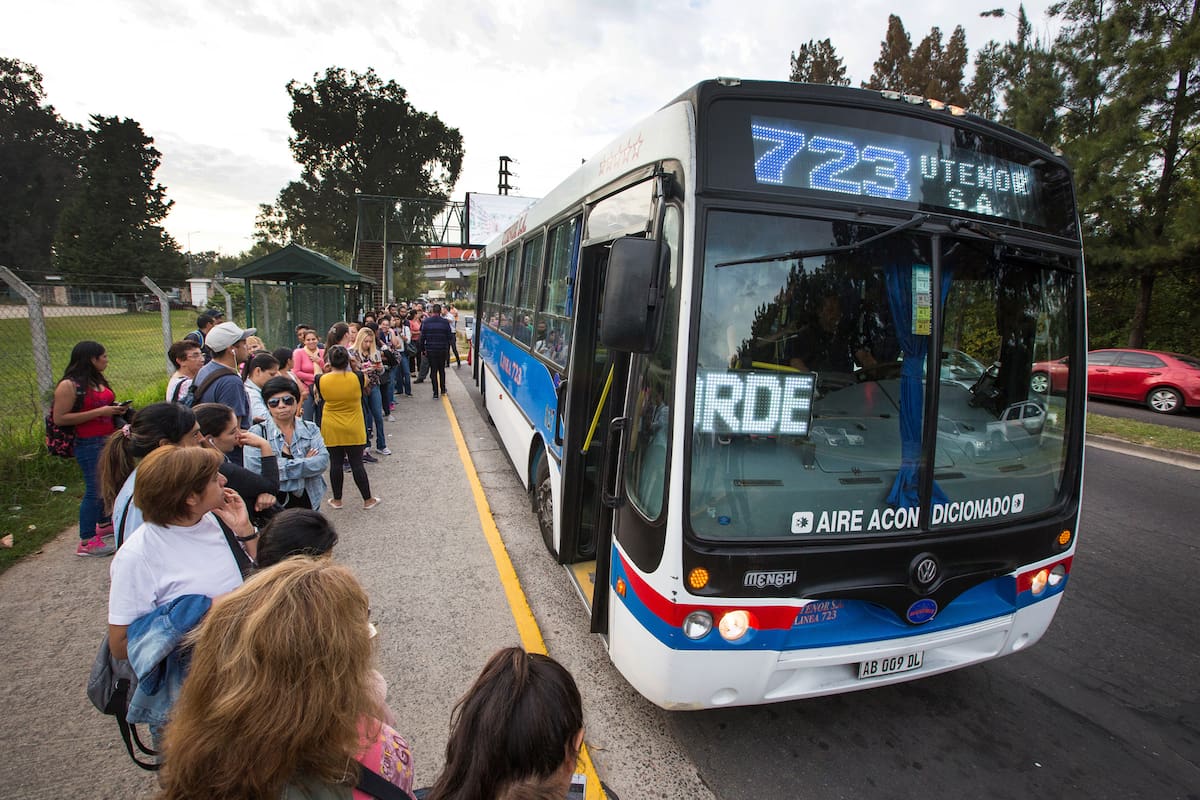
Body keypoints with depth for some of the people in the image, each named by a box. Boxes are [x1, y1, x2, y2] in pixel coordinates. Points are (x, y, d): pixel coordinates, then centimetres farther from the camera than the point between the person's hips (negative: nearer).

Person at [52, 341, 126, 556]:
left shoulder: (98, 380, 11)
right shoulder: (69, 385, -14)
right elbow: (59, 419, -18)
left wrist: (115, 409, 6)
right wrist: (99, 412, -21)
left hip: (108, 440, 8)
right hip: (88, 444, -8)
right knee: (95, 488, -6)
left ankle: (104, 523, 34)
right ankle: (86, 542, 1)